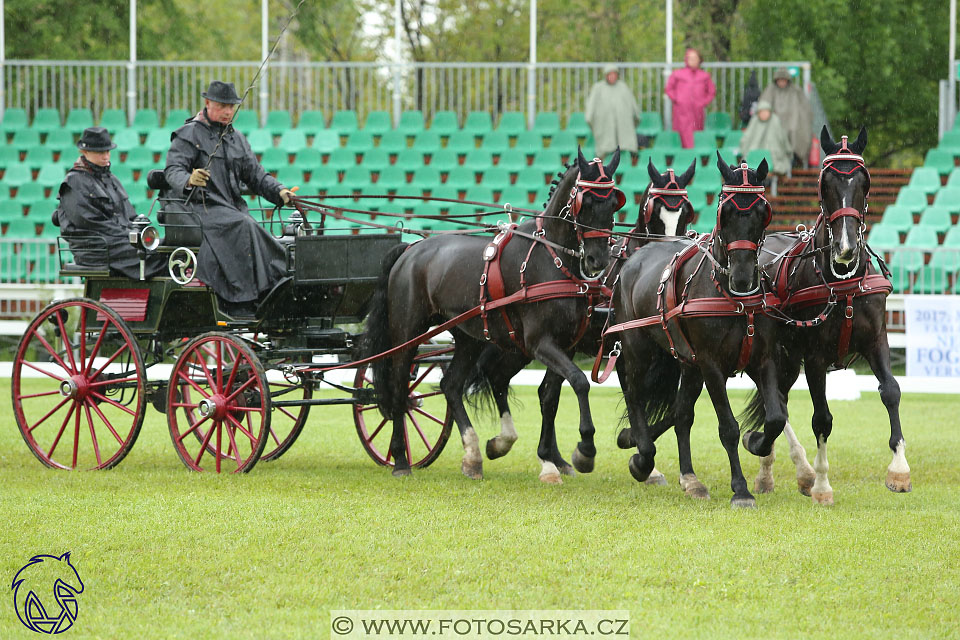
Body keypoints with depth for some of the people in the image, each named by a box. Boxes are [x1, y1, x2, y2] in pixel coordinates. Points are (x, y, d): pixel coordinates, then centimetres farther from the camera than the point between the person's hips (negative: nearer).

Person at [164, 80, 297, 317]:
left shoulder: (237, 138, 22)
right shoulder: (188, 135, 1)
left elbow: (256, 175, 19)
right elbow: (173, 170, -12)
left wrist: (279, 191, 1)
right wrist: (189, 180, -35)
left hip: (235, 209, 6)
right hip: (202, 207, -6)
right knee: (242, 227, -31)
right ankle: (241, 305, -35)